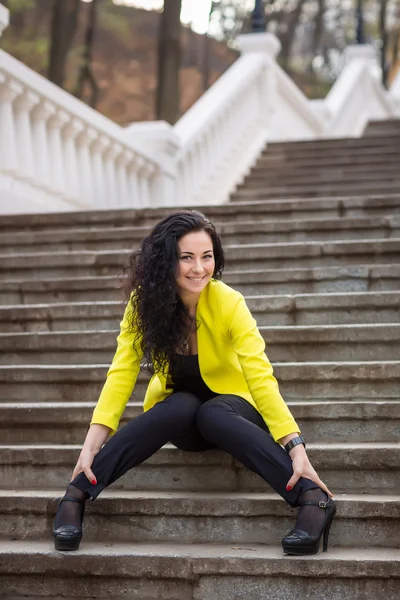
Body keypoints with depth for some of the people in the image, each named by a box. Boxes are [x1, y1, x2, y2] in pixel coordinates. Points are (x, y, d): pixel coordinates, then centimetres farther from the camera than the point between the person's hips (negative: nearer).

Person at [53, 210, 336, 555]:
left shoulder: (229, 304, -23)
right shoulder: (144, 301, -16)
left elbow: (261, 378, -30)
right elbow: (122, 373, -21)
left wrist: (296, 448, -42)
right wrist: (92, 443, -33)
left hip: (229, 411, -1)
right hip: (176, 415, 1)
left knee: (211, 415, -36)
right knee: (181, 406, -34)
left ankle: (313, 499, -43)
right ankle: (76, 495, -34)